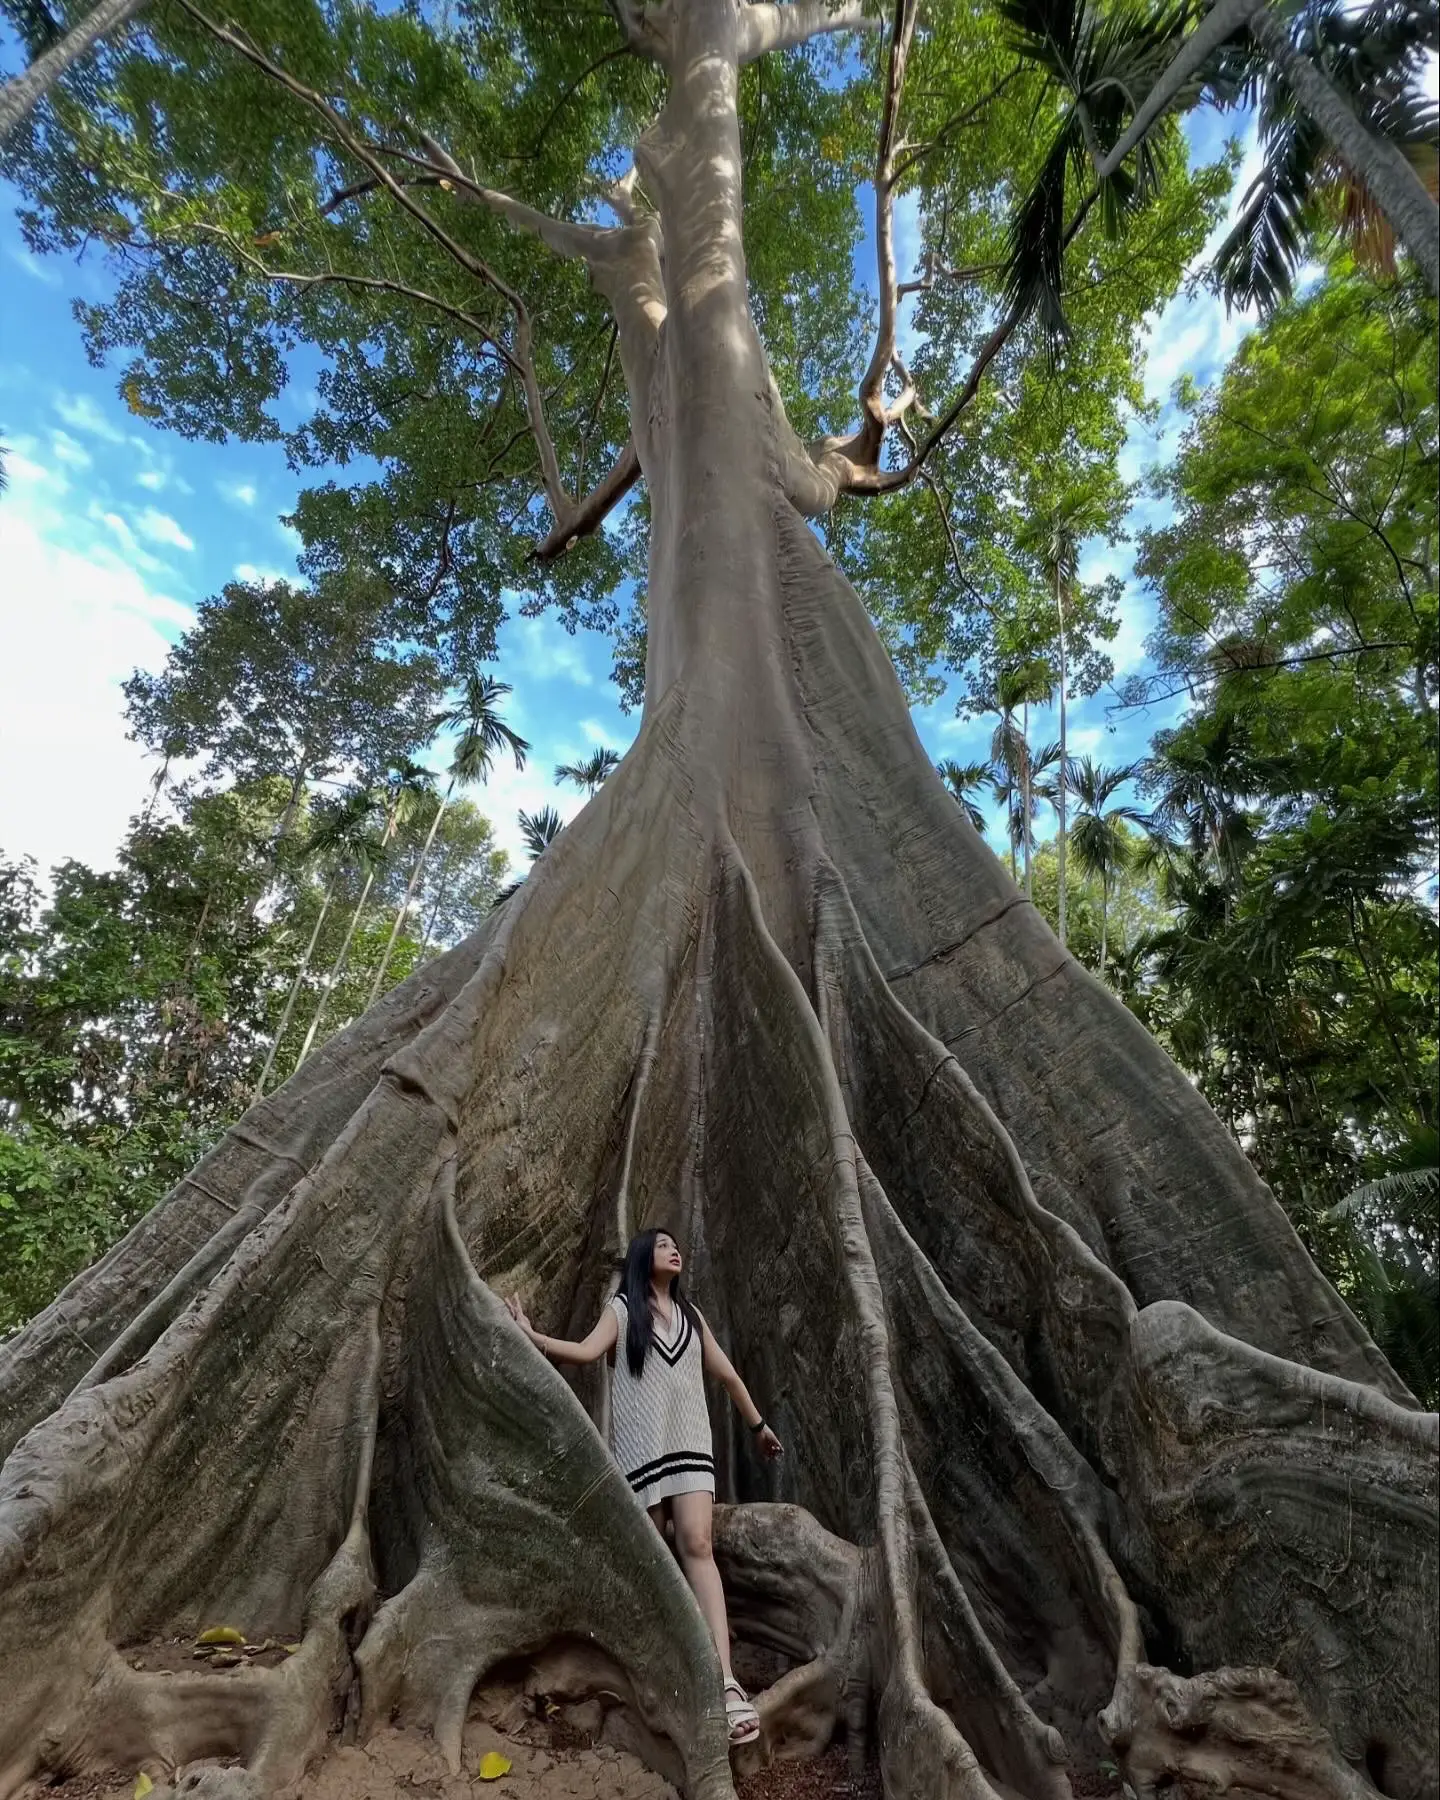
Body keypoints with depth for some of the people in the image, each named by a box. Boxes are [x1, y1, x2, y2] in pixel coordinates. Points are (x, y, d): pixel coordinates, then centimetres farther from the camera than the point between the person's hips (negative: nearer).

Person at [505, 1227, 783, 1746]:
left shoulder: (690, 1312, 15)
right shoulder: (622, 1308, 5)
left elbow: (726, 1373, 21)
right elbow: (585, 1351, -12)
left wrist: (758, 1424, 25)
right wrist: (530, 1336, -22)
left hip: (688, 1439, 2)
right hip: (640, 1443, -2)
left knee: (697, 1545, -13)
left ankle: (725, 1680, -20)